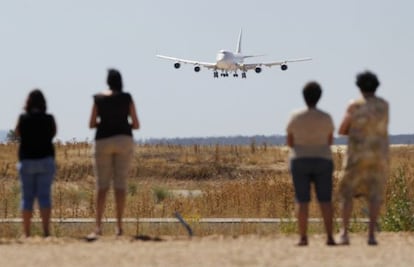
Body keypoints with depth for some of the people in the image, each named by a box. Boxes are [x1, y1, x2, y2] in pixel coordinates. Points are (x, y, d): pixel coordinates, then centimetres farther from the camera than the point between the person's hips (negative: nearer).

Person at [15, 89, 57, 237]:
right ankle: (46, 230, -9)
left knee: (27, 197, 5)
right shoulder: (49, 119, -5)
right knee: (44, 195, -1)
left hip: (26, 161, 1)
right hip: (45, 160, -1)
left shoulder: (23, 118, -4)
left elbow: (17, 133, 14)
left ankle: (26, 233, 2)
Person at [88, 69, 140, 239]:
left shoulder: (98, 99, 1)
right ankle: (119, 225, -4)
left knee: (102, 185, 1)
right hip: (124, 141, 0)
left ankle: (98, 226, -7)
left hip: (103, 141, 0)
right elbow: (136, 124, 1)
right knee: (120, 183, 1)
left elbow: (91, 124, 3)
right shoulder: (127, 98, 0)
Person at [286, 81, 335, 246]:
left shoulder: (295, 117, -5)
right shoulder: (326, 118, -4)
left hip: (300, 162, 0)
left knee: (302, 201, 1)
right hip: (322, 162, 0)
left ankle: (303, 238, -4)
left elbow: (289, 142, 2)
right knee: (325, 200, 2)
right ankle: (330, 237, -5)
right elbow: (329, 141, 6)